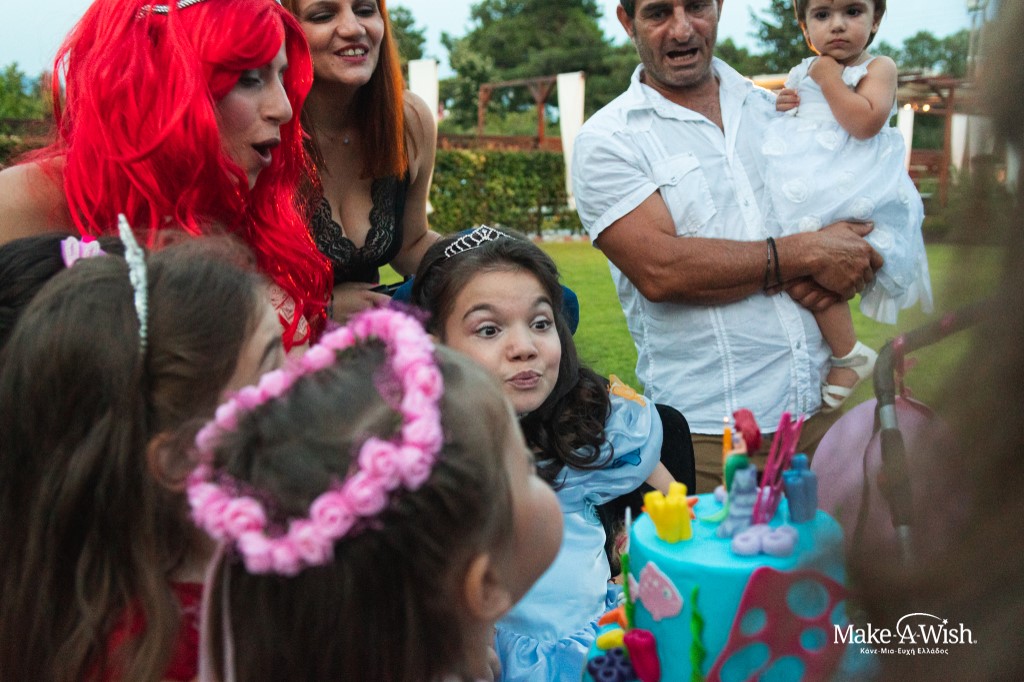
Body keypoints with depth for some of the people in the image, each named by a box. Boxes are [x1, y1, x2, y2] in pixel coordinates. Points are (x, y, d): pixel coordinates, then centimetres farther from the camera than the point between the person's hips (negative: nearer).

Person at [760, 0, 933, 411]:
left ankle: (849, 356, -4)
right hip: (805, 183, 7)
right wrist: (782, 106, 8)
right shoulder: (802, 72, 19)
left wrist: (830, 80, -9)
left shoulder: (879, 68, 1)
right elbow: (789, 130, 30)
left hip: (848, 187, -7)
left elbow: (865, 123, -16)